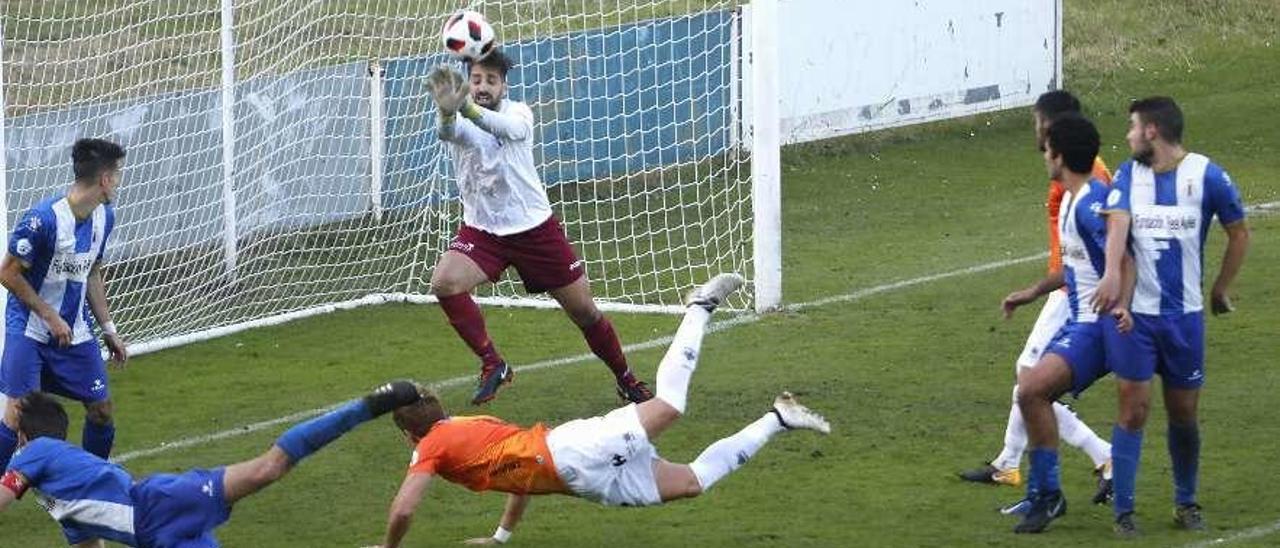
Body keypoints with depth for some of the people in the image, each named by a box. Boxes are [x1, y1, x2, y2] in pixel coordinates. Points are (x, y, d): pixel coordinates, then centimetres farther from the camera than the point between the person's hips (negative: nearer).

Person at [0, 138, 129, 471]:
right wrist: (51, 317, -17)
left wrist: (108, 329, 12)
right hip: (29, 329, -6)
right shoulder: (42, 219, -23)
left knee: (101, 409, 4)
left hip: (75, 331, 7)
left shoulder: (104, 217, 1)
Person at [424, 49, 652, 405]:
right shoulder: (460, 121, -9)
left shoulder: (518, 113, -9)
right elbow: (449, 133, -36)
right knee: (443, 284, -26)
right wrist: (447, 112, -63)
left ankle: (626, 380, 26)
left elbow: (509, 128, -36)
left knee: (584, 310, 4)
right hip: (482, 230, 1)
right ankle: (491, 364, -12)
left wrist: (471, 110, -59)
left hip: (535, 227, -1)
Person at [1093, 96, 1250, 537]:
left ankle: (1186, 502, 27)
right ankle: (1123, 511, 4)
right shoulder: (1129, 174, 2)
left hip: (1185, 315, 0)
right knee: (1134, 409, -3)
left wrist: (1220, 290, 11)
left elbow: (1239, 233, 7)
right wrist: (1113, 276, -32)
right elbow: (1117, 224, -14)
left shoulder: (1207, 175, -5)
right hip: (1134, 313, 1)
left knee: (1183, 413, 9)